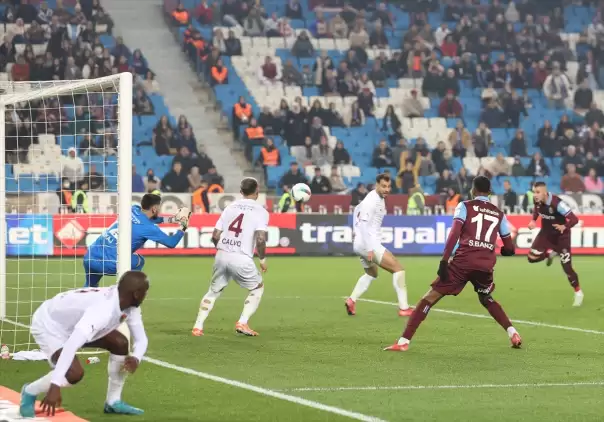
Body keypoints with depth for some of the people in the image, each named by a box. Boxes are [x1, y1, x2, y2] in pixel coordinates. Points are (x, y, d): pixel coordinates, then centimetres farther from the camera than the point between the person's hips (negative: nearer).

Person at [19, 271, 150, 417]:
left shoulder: (130, 305, -13)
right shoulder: (103, 309, -41)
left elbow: (141, 339, -5)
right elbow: (72, 344, -50)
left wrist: (135, 358, -30)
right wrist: (55, 385, -55)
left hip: (75, 322, 9)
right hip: (49, 325, -9)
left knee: (120, 343, -5)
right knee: (74, 373, -27)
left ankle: (113, 401, 11)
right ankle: (30, 393, -1)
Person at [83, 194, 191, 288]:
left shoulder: (133, 209, 14)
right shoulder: (148, 228, -4)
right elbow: (172, 243, 6)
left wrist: (171, 219, 36)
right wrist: (183, 227, 20)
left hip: (90, 257, 6)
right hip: (108, 263, -6)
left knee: (90, 287, 30)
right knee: (138, 260, 22)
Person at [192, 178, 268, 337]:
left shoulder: (230, 207, 13)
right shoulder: (260, 211, -2)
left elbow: (215, 236, 10)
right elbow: (260, 239, -15)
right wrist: (262, 259, 1)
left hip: (221, 256, 4)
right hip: (242, 259, -4)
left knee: (213, 291, 20)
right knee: (258, 288, 18)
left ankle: (198, 326, 11)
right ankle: (242, 323, 6)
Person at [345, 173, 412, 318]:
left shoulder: (379, 199, 12)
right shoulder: (372, 201, -18)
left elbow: (357, 210, 28)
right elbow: (364, 225, -24)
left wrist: (355, 231, 27)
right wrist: (370, 249, -27)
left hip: (360, 244, 10)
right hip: (368, 243, -10)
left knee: (371, 274, 30)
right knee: (398, 268, -9)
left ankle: (352, 300, 17)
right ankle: (403, 308, -11)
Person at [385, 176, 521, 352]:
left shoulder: (465, 206, 8)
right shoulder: (499, 214, 17)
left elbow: (454, 233, -8)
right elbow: (509, 249, 21)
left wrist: (444, 260, -11)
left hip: (464, 260, -3)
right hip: (486, 264, 3)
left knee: (431, 297, 0)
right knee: (487, 299, 32)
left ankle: (403, 342, -8)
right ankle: (513, 333, 18)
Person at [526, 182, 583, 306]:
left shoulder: (557, 203, -35)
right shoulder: (537, 200, -15)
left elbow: (574, 219, -34)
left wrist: (564, 227, -54)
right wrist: (533, 220, -6)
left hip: (561, 235, -6)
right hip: (546, 232, 6)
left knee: (566, 266, -5)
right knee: (532, 257, -7)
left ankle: (578, 293, 16)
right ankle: (550, 253, 25)